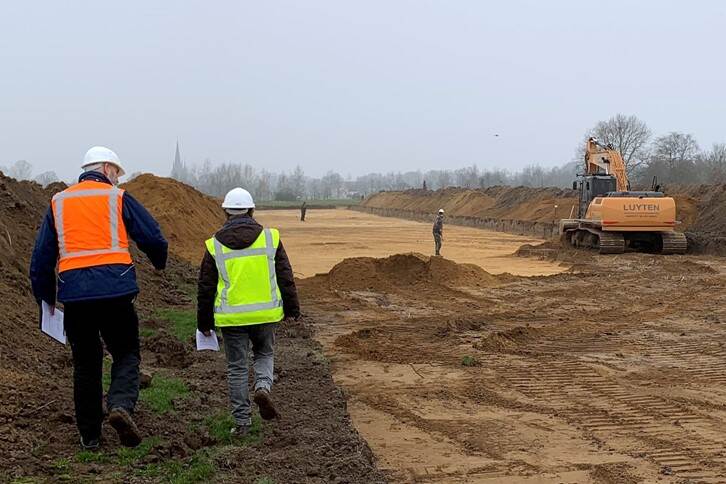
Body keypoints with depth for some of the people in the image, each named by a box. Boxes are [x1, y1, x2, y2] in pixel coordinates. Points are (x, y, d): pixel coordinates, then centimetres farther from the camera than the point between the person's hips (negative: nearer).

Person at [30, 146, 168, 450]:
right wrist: (159, 262, 26)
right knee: (126, 354, 10)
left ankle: (89, 436, 18)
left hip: (73, 293, 3)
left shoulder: (58, 203, 15)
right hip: (115, 289, -3)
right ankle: (121, 404, -17)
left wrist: (46, 297, 24)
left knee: (85, 363, 13)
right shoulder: (118, 198, 5)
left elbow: (41, 256, 14)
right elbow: (154, 238, 5)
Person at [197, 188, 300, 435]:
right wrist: (292, 309, 12)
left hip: (231, 317, 0)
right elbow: (286, 277, 2)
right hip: (265, 313, 0)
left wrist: (204, 322, 14)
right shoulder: (270, 238, -1)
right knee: (265, 354, 23)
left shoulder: (215, 245, -1)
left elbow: (205, 288, 4)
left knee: (237, 367, 10)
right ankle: (263, 387, -5)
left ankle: (242, 421, 13)